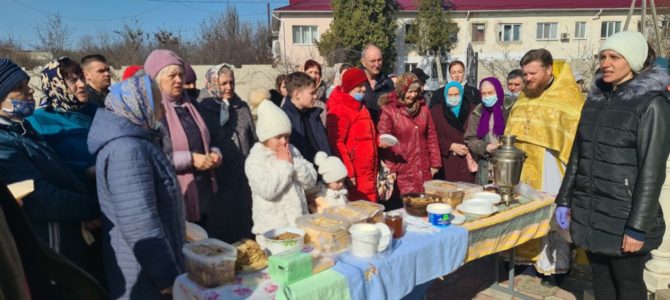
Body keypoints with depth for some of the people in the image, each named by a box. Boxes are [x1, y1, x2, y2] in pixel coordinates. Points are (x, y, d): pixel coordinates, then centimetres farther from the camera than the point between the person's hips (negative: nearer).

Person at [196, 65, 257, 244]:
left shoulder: (242, 107, 10)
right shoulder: (203, 109, -1)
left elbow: (254, 140, 14)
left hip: (244, 180, 4)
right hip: (219, 180, -3)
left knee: (244, 226, 13)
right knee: (220, 231, 7)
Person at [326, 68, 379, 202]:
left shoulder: (361, 107, 19)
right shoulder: (339, 110, -11)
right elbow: (336, 144, -18)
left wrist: (379, 140, 9)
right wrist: (348, 173, -20)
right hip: (354, 178, -9)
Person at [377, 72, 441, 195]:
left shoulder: (423, 108, 10)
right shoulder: (388, 110, -6)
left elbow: (432, 136, 12)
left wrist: (435, 163, 8)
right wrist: (390, 169, -10)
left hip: (424, 170, 4)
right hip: (402, 170, -4)